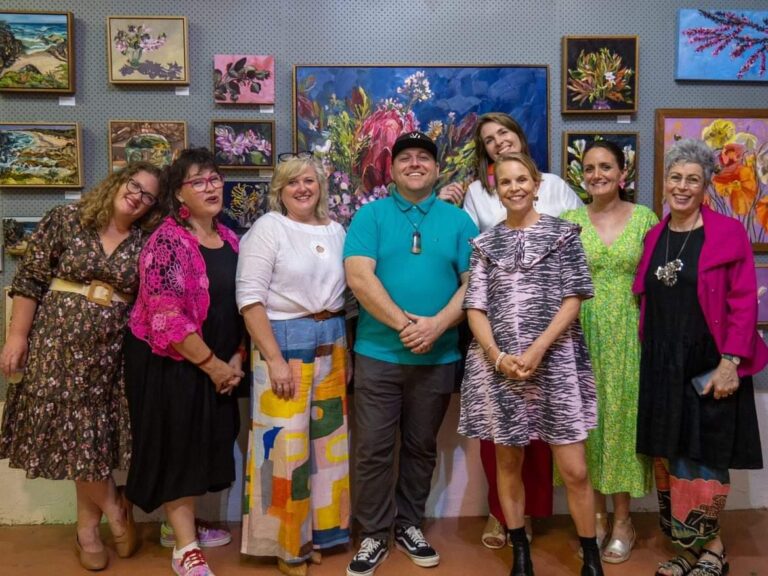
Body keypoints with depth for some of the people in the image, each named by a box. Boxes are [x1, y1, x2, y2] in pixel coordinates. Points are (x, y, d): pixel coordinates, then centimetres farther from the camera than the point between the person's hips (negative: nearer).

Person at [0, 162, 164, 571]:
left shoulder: (145, 243, 3)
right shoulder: (64, 220, -3)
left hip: (110, 351, 2)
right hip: (58, 342, -2)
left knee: (94, 433, 6)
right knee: (72, 431, -1)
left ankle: (87, 527, 21)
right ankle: (114, 508, 17)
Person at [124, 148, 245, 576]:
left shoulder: (230, 238, 7)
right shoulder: (168, 241, -16)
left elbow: (240, 302, 11)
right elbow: (167, 317, -23)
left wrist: (237, 358, 0)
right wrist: (212, 364, -17)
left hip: (219, 364, 7)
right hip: (172, 363, -7)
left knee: (204, 443, 15)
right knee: (177, 446, 2)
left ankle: (184, 523, 35)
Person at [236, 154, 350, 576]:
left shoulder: (335, 231, 11)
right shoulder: (268, 228, -7)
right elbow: (249, 298, -14)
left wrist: (346, 350, 13)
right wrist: (275, 359, -18)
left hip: (331, 343, 6)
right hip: (284, 341, -6)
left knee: (326, 439, 11)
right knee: (287, 442, -2)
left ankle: (317, 531, 28)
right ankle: (287, 541, 15)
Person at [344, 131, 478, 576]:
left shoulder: (458, 220, 7)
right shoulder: (371, 215, 2)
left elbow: (473, 282, -1)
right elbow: (358, 276, -11)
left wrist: (437, 325, -15)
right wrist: (404, 324, -17)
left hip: (438, 356, 2)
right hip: (378, 352, -1)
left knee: (421, 447, 13)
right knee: (374, 449, 2)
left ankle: (410, 525, 30)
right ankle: (374, 535, 17)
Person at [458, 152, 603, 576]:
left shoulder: (563, 233, 3)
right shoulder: (485, 244, 8)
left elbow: (573, 298, -2)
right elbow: (475, 307, 4)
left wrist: (538, 349, -12)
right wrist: (498, 357, -11)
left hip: (554, 360, -2)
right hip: (497, 365, 2)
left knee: (574, 469, -1)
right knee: (507, 462, 11)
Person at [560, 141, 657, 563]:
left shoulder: (645, 218, 3)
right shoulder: (570, 220, 3)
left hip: (627, 333, 0)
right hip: (582, 333, 1)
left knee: (622, 416, 5)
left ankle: (622, 518, 19)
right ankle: (596, 514, 21)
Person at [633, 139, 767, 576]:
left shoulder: (728, 232, -7)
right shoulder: (654, 236, 8)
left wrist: (730, 362, -16)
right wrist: (647, 358, 7)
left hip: (710, 366, -5)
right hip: (661, 366, 5)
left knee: (704, 459, 2)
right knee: (668, 458, 10)